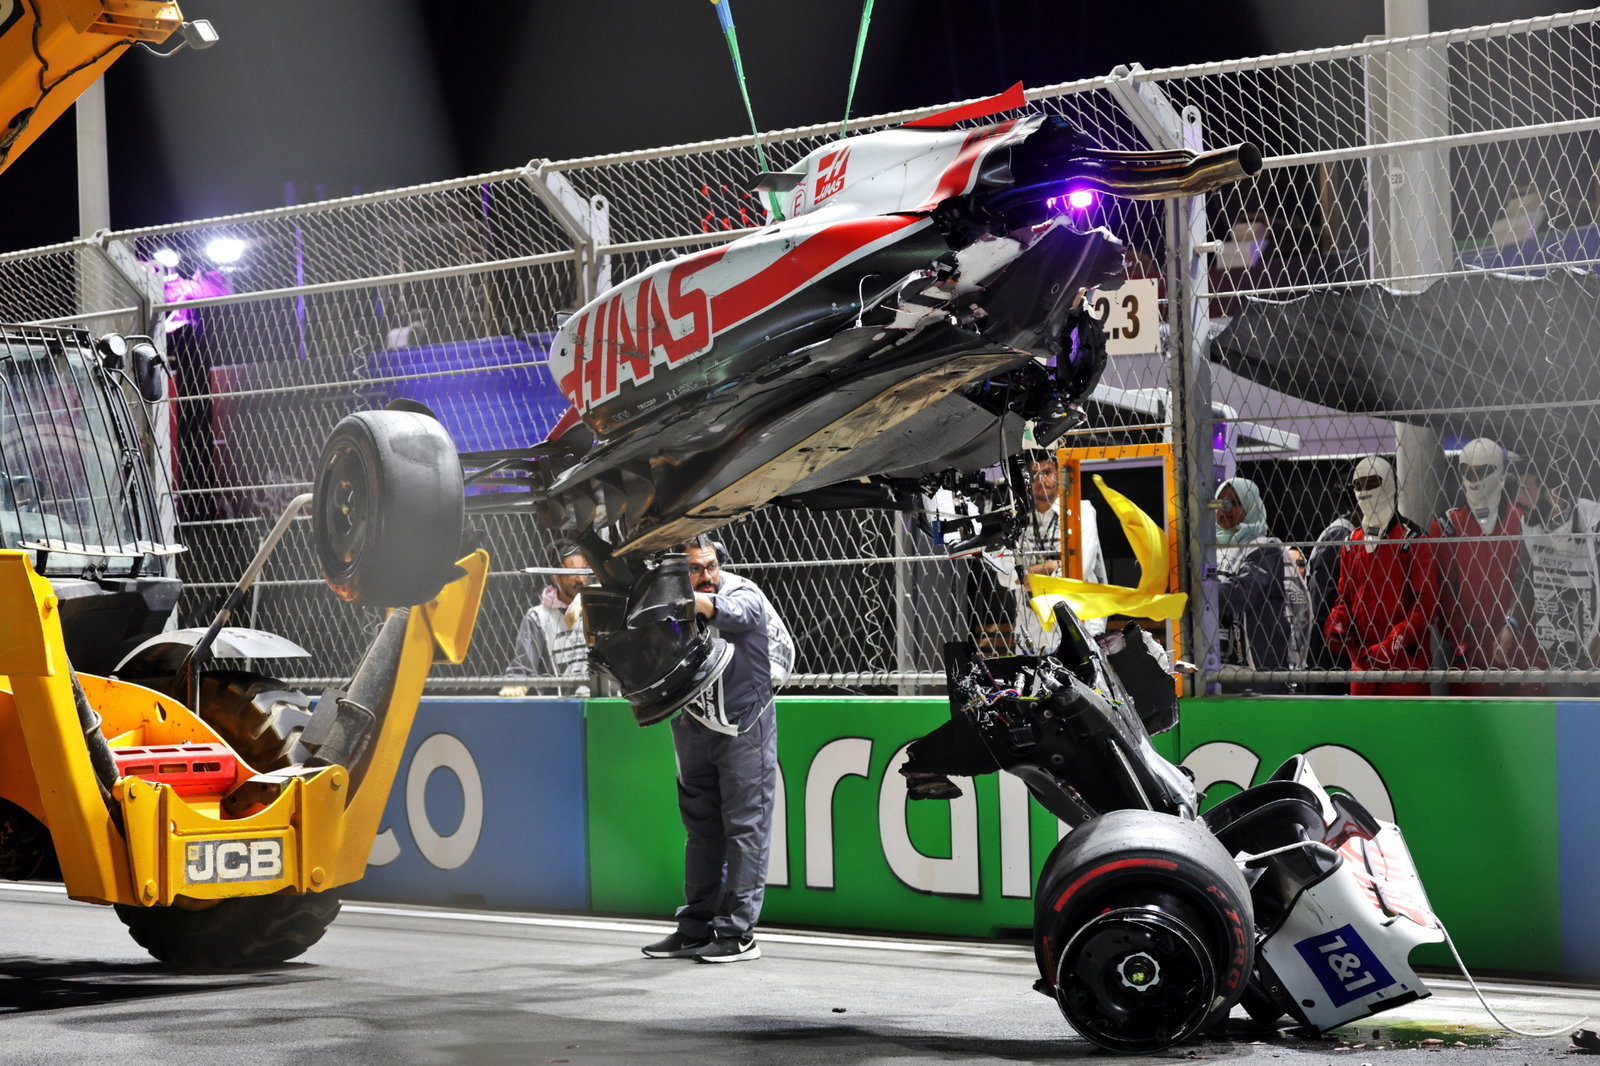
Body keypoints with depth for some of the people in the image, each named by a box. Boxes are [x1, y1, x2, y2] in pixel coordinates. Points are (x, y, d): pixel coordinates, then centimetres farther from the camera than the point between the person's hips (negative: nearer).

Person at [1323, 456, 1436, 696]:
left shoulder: (1411, 538, -5)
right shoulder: (1352, 543, 15)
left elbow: (1426, 601, -10)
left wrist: (1392, 646, -16)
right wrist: (1336, 627, -1)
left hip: (1404, 658, -6)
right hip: (1362, 658, 6)